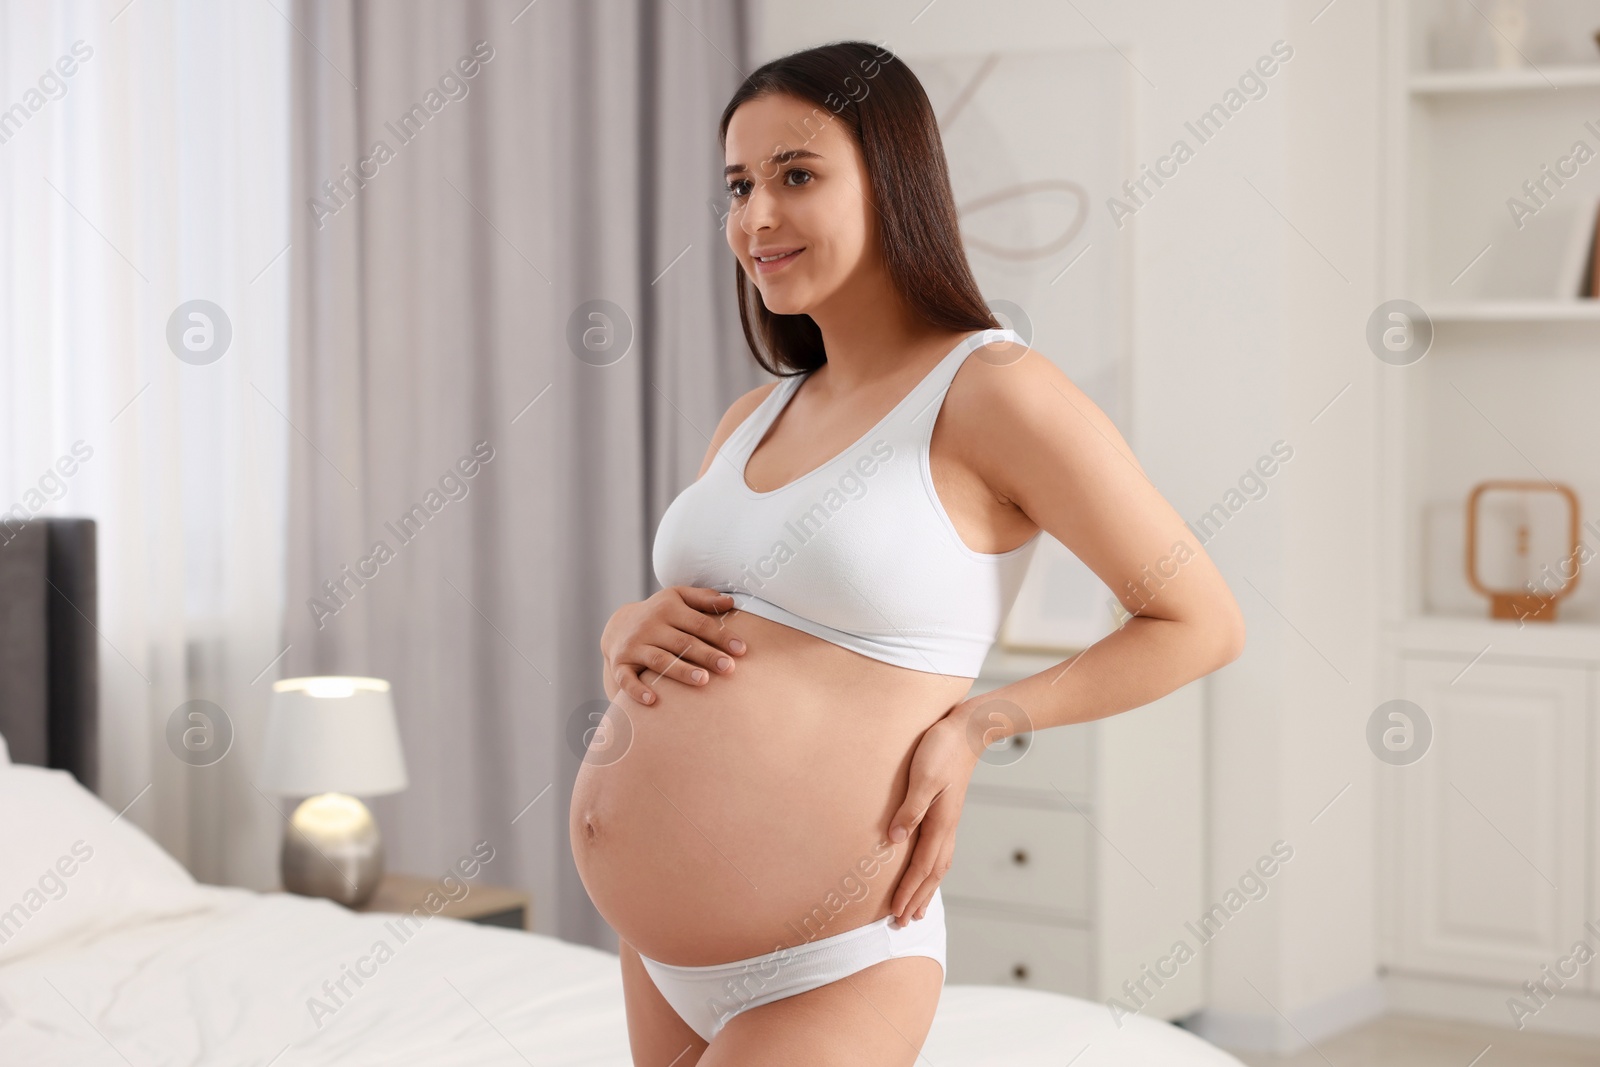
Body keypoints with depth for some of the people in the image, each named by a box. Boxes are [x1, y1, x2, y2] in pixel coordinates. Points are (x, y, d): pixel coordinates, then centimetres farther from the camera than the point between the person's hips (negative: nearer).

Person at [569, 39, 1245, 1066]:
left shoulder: (994, 389, -11)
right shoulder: (753, 420, 9)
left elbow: (1203, 623, -6)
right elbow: (633, 621, 20)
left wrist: (979, 723, -13)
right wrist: (632, 634, -3)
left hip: (822, 980, -8)